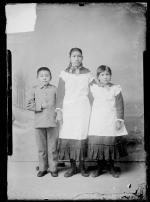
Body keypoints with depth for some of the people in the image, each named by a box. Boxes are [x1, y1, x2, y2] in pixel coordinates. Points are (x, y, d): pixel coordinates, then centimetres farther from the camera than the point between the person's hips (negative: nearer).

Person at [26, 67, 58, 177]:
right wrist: (41, 106, -12)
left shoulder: (54, 89, 4)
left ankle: (53, 168, 17)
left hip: (52, 122, -1)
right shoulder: (34, 90, 4)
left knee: (52, 147, 4)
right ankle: (42, 168, 22)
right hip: (39, 122, 1)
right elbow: (28, 105, -3)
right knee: (41, 148, 9)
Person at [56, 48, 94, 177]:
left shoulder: (87, 73, 6)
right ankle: (73, 167, 14)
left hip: (83, 108, 0)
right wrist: (59, 111, -3)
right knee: (68, 137, -1)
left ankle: (82, 166, 15)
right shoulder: (64, 74, 3)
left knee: (82, 137, -2)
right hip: (68, 108, 0)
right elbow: (60, 93, 1)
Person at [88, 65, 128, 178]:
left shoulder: (115, 89, -1)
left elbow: (120, 106, -1)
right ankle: (100, 167, 16)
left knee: (111, 143, 2)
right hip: (97, 122, 2)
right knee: (96, 143, -1)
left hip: (111, 121, -1)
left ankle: (112, 167, 20)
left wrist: (119, 120, -6)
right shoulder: (94, 88, 2)